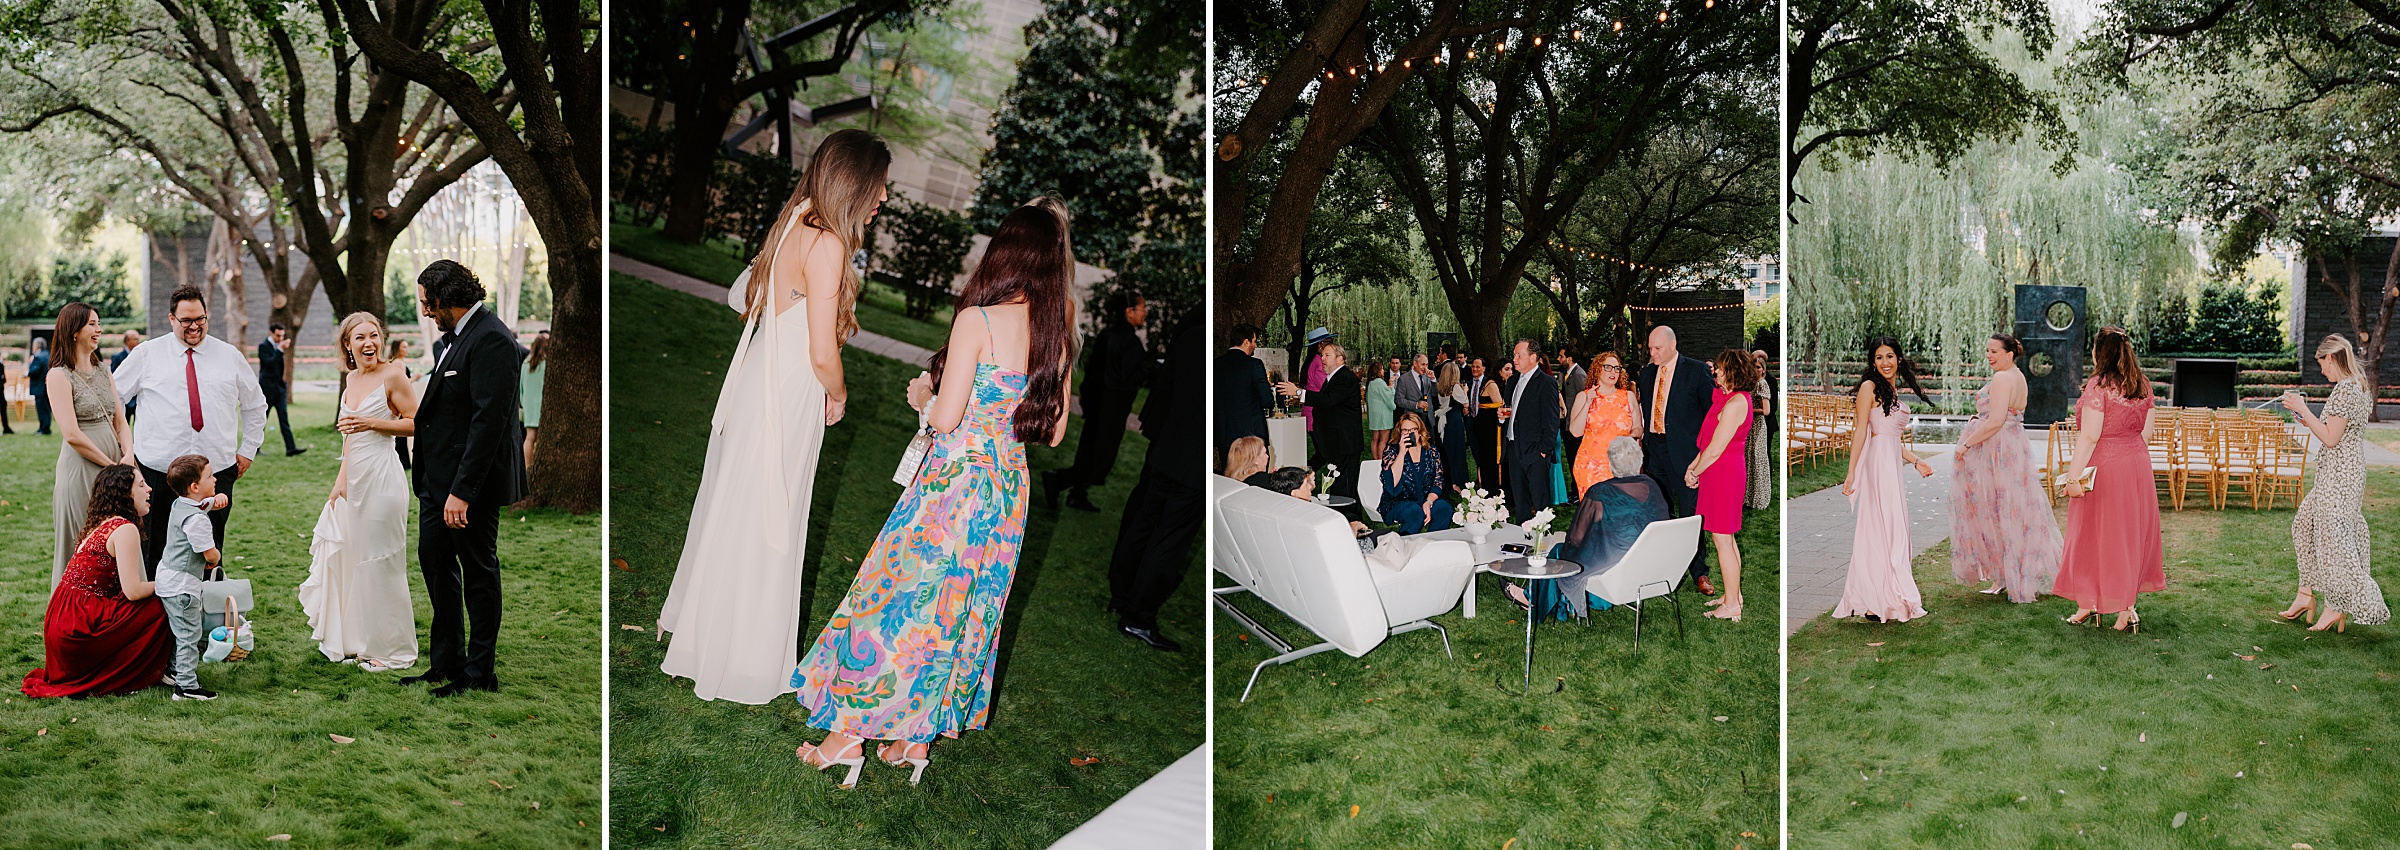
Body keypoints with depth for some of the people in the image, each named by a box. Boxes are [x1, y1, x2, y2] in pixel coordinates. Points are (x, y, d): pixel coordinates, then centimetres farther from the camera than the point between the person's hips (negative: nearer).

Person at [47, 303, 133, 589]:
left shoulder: (104, 373, 14)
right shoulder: (59, 376, -7)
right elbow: (72, 434, -14)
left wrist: (128, 455, -5)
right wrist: (111, 465, -11)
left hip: (114, 467, 6)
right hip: (80, 471, -6)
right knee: (82, 549, 0)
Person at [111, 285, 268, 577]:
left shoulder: (230, 356, 9)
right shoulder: (146, 355, 5)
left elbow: (255, 405, 21)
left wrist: (248, 451, 15)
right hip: (158, 473, -1)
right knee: (155, 556, 2)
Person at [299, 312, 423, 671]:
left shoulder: (392, 375, -11)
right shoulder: (351, 378, 12)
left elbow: (417, 423, -11)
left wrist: (373, 422, -19)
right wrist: (341, 479, 13)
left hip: (381, 477, -8)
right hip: (353, 477, 8)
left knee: (379, 564, 0)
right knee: (345, 558, 14)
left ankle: (390, 649, 13)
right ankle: (352, 642, 28)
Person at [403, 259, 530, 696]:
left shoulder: (491, 340, -19)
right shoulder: (456, 336, 12)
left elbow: (489, 419, -25)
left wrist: (462, 490, -26)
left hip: (471, 481, -10)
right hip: (437, 479, 10)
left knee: (478, 572, 2)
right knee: (434, 562, 16)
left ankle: (479, 673, 14)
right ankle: (446, 664, 29)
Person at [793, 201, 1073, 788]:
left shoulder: (978, 320, -15)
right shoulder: (1055, 336, 4)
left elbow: (945, 417, -18)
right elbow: (1053, 433, 9)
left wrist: (924, 394, 3)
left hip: (954, 477, -6)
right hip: (1010, 486, 6)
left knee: (894, 592, 5)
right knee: (966, 606, 15)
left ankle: (848, 731, 11)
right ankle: (919, 735, 23)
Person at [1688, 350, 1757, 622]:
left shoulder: (1735, 403, -20)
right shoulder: (1733, 398, 12)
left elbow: (1716, 448, -20)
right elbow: (1710, 441, 16)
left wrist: (1694, 473, -7)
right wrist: (1693, 466, 9)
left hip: (1723, 475, -10)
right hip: (1724, 473, 10)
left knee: (1722, 538, -4)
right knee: (1726, 537, 18)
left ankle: (1731, 605, 3)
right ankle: (1733, 595, 28)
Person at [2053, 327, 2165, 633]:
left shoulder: (2099, 386, -16)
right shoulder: (2142, 385, 5)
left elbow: (2089, 436, -19)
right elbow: (2146, 432, 11)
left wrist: (2074, 476, -18)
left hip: (2103, 467, -6)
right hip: (2137, 465, 6)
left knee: (2092, 535, 5)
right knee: (2129, 533, 12)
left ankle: (2087, 604, 13)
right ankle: (2126, 609, 14)